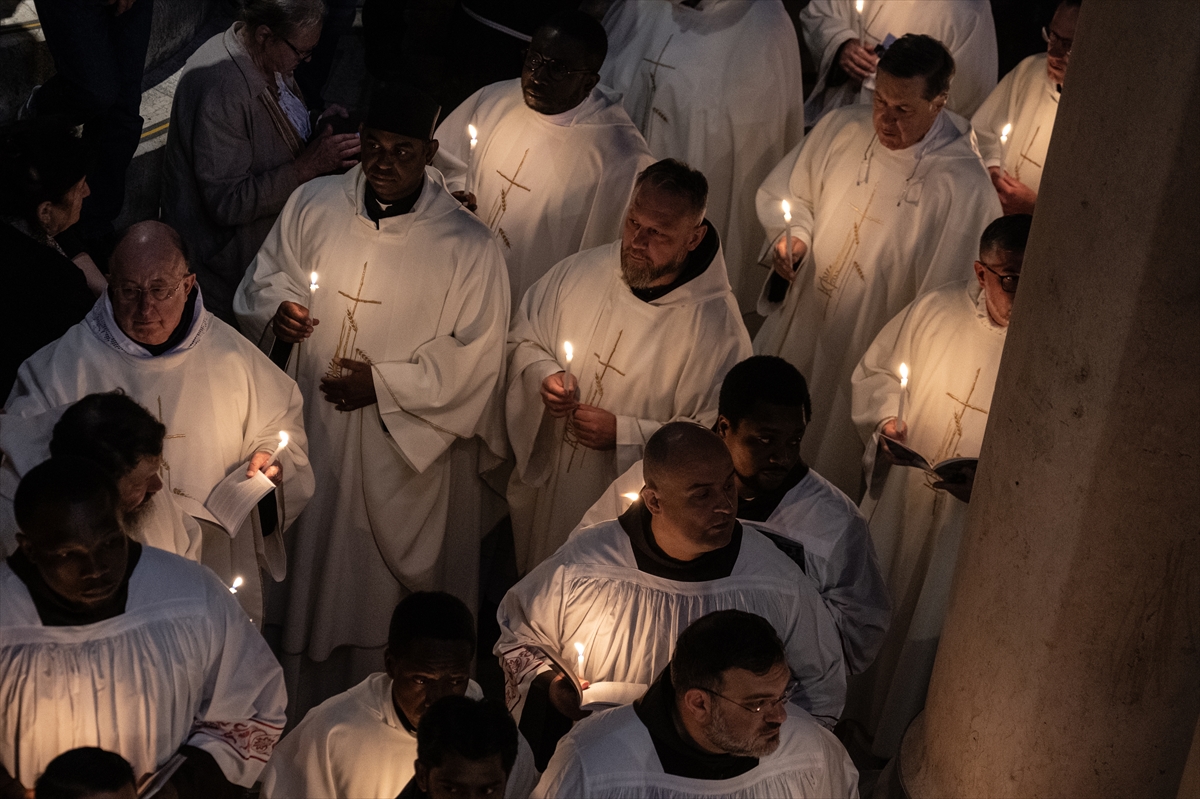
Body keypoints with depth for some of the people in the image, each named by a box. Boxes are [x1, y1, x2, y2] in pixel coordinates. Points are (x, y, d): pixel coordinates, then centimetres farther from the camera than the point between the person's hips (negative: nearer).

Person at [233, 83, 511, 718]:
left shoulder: (468, 246, -13)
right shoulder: (314, 205, -3)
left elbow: (475, 359, -11)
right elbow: (262, 279, 10)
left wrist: (384, 383, -16)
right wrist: (275, 310, -13)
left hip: (411, 454, -3)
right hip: (316, 433, 4)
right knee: (316, 575, 17)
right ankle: (317, 718, 38)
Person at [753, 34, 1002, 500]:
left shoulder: (963, 186, -22)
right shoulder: (841, 129, -6)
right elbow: (784, 193, 11)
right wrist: (793, 234, -11)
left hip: (869, 355, -5)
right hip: (795, 332, 5)